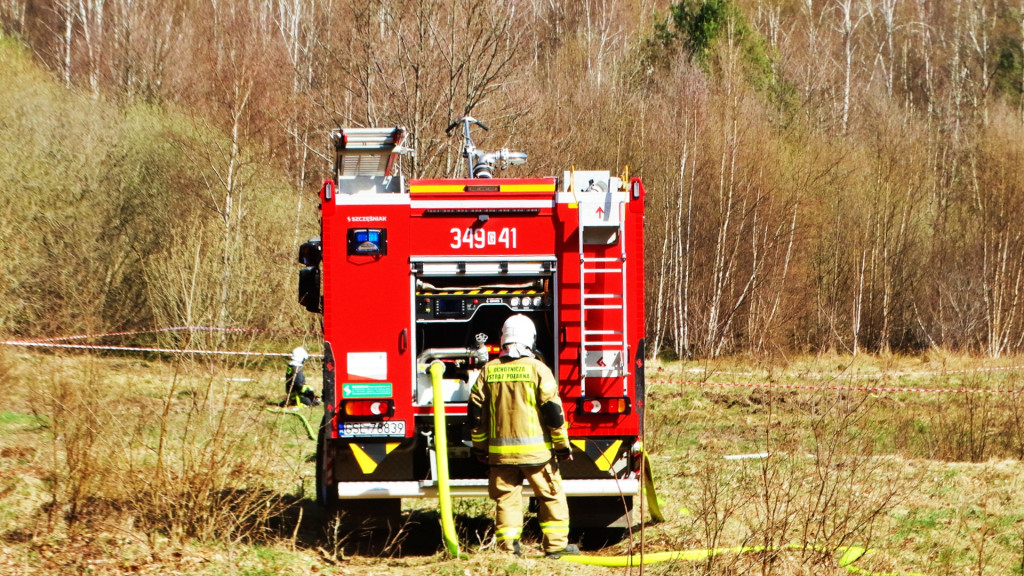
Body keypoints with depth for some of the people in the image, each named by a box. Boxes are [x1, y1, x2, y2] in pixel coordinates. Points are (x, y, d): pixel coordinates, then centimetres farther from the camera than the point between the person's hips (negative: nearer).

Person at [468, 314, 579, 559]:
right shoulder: (537, 369, -7)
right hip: (535, 449, -3)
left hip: (500, 451, 3)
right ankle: (556, 545, 9)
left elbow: (476, 410, 8)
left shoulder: (488, 371, 4)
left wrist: (479, 446, 19)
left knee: (506, 497, 8)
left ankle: (508, 546, 4)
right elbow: (553, 410, -7)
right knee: (551, 495, 8)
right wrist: (562, 444, 2)